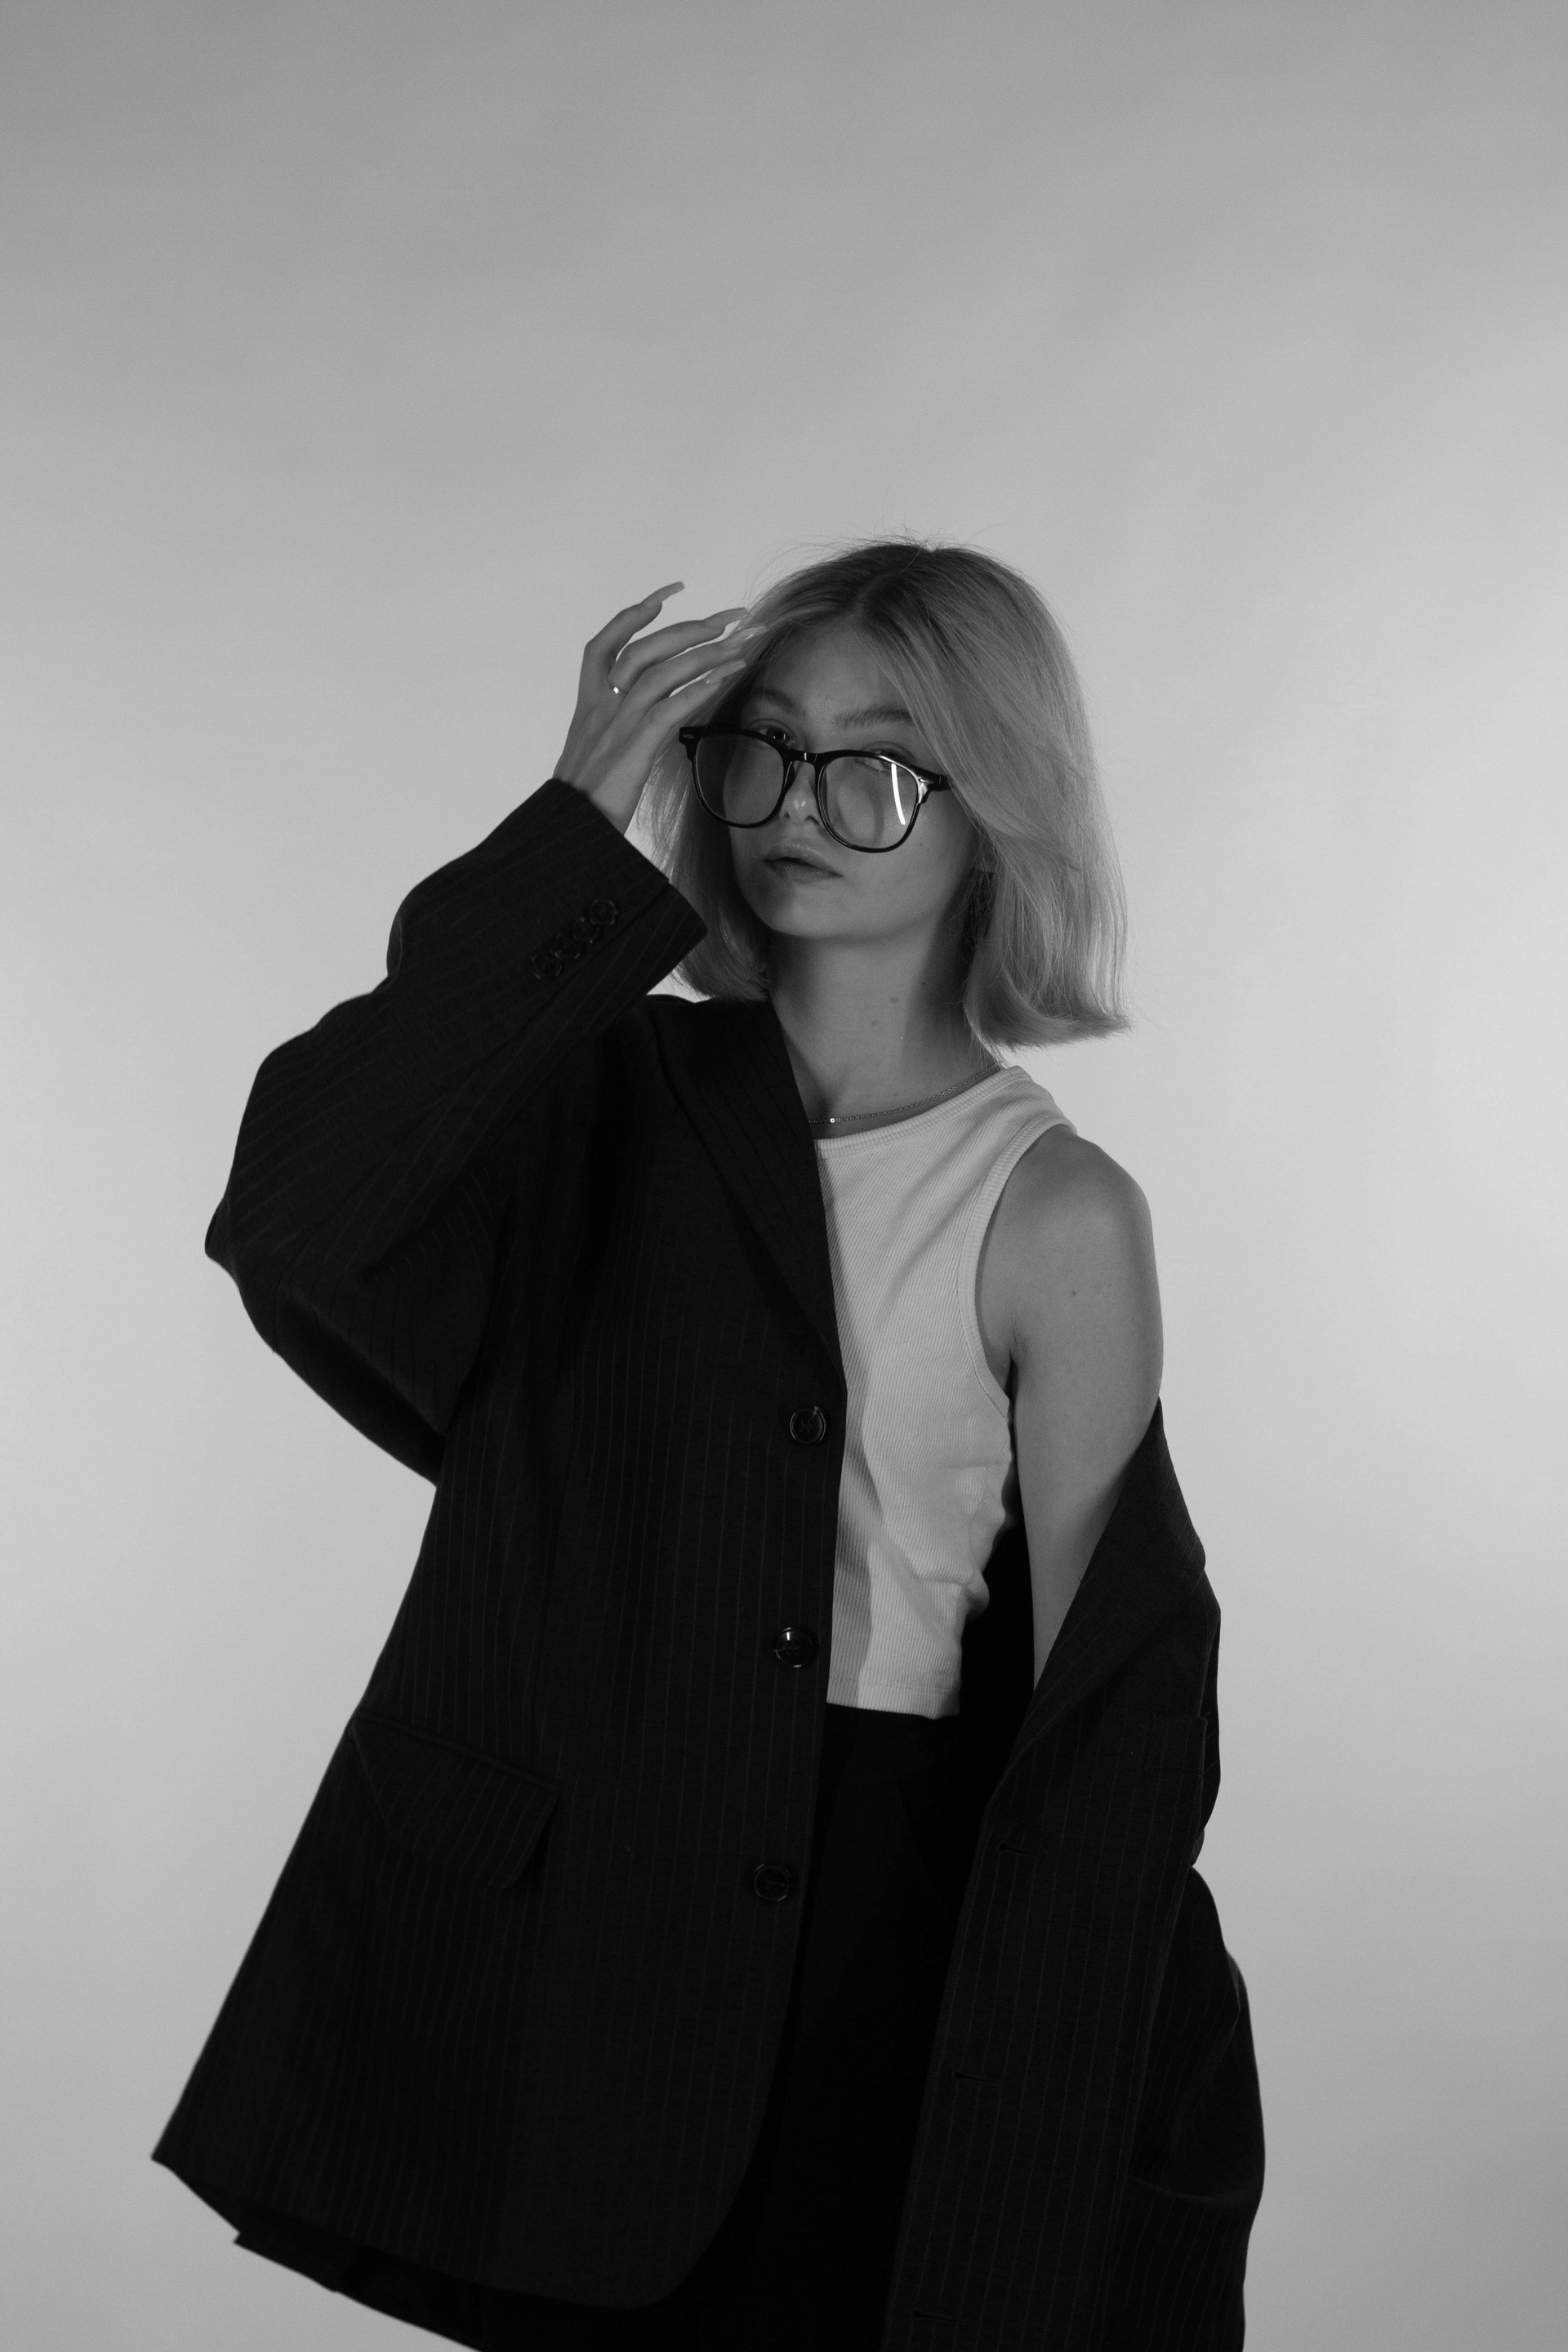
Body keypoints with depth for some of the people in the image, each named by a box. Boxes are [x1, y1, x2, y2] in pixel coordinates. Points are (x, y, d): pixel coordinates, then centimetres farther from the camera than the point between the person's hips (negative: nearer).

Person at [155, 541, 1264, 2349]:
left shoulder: (1055, 1218, -8)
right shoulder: (605, 1104, -1)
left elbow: (1110, 1712, -6)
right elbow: (291, 1224, -20)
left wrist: (1035, 2203, -8)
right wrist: (584, 834, -20)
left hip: (903, 1930, -2)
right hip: (572, 1919, 2)